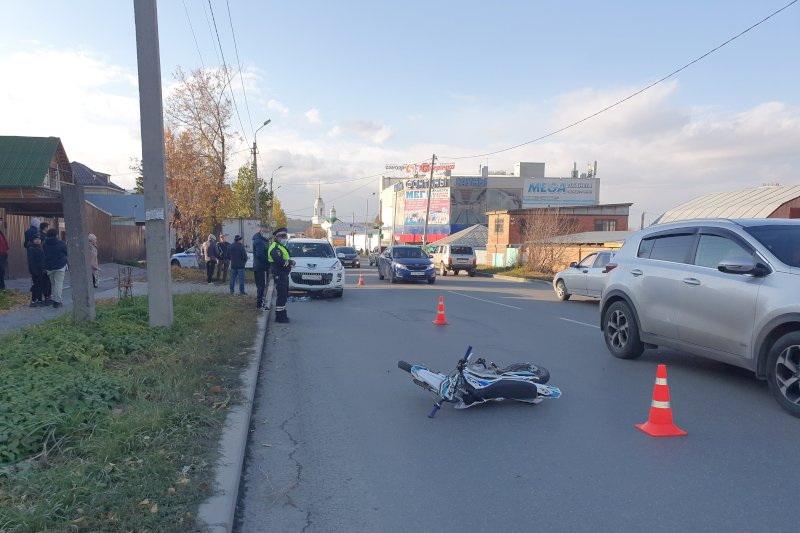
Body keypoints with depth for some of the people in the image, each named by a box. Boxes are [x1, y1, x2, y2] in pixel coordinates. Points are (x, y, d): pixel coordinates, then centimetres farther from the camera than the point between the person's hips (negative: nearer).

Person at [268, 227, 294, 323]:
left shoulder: (282, 247, 20)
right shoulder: (275, 248, -14)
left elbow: (286, 259, 18)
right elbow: (279, 261, -26)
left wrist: (290, 262, -4)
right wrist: (290, 262, -13)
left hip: (284, 274, 11)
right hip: (279, 275, -11)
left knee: (284, 295, 16)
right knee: (282, 295, -9)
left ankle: (282, 314, 25)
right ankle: (279, 316, -4)